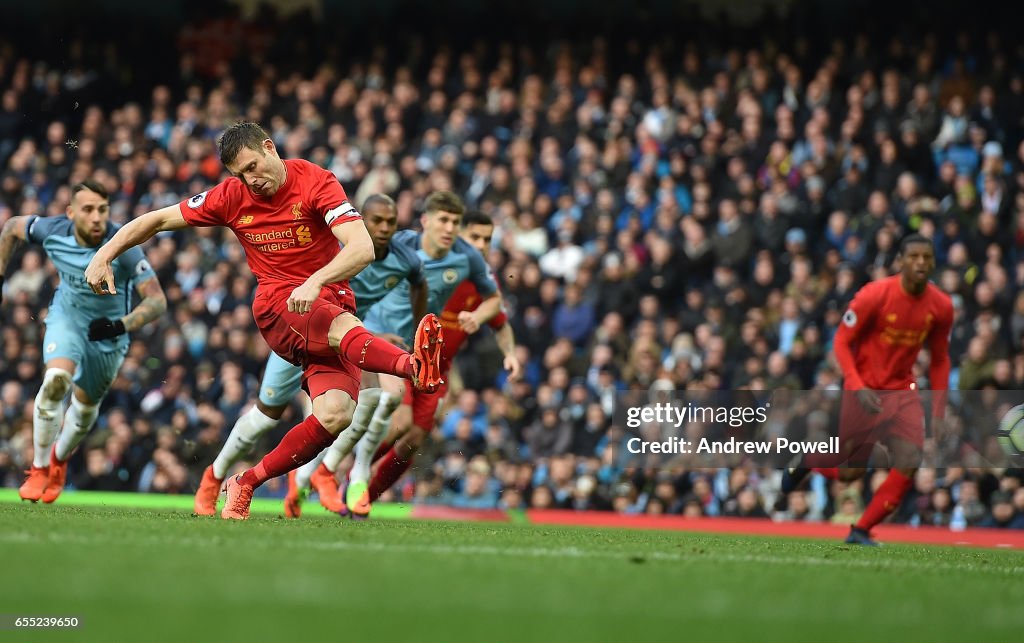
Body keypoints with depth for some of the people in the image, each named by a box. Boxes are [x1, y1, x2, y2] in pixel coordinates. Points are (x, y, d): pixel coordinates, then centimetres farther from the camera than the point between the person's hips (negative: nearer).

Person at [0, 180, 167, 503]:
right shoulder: (53, 231, -22)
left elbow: (157, 300, -33)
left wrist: (121, 325, -49)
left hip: (108, 332, 0)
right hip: (67, 317, 0)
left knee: (85, 404, 14)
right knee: (56, 380, -27)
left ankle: (59, 460, 47)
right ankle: (38, 470, -11)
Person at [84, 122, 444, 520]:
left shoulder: (315, 182, -7)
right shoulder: (232, 196, 3)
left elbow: (363, 249, -20)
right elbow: (157, 220, 15)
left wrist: (316, 282, -36)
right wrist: (103, 257, 6)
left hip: (330, 301, 0)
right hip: (277, 305, 0)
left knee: (335, 414, -23)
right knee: (342, 326, -36)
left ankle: (249, 481, -5)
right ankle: (414, 366, -69)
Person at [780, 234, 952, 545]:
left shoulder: (941, 306, -6)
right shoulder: (874, 295, -19)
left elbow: (940, 359, 7)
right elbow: (842, 342, -12)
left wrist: (938, 412, 3)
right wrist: (858, 387, -25)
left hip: (903, 390, 4)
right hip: (865, 388, -4)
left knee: (910, 462, -15)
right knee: (851, 471, 4)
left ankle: (861, 530, 0)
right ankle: (805, 463, 40)